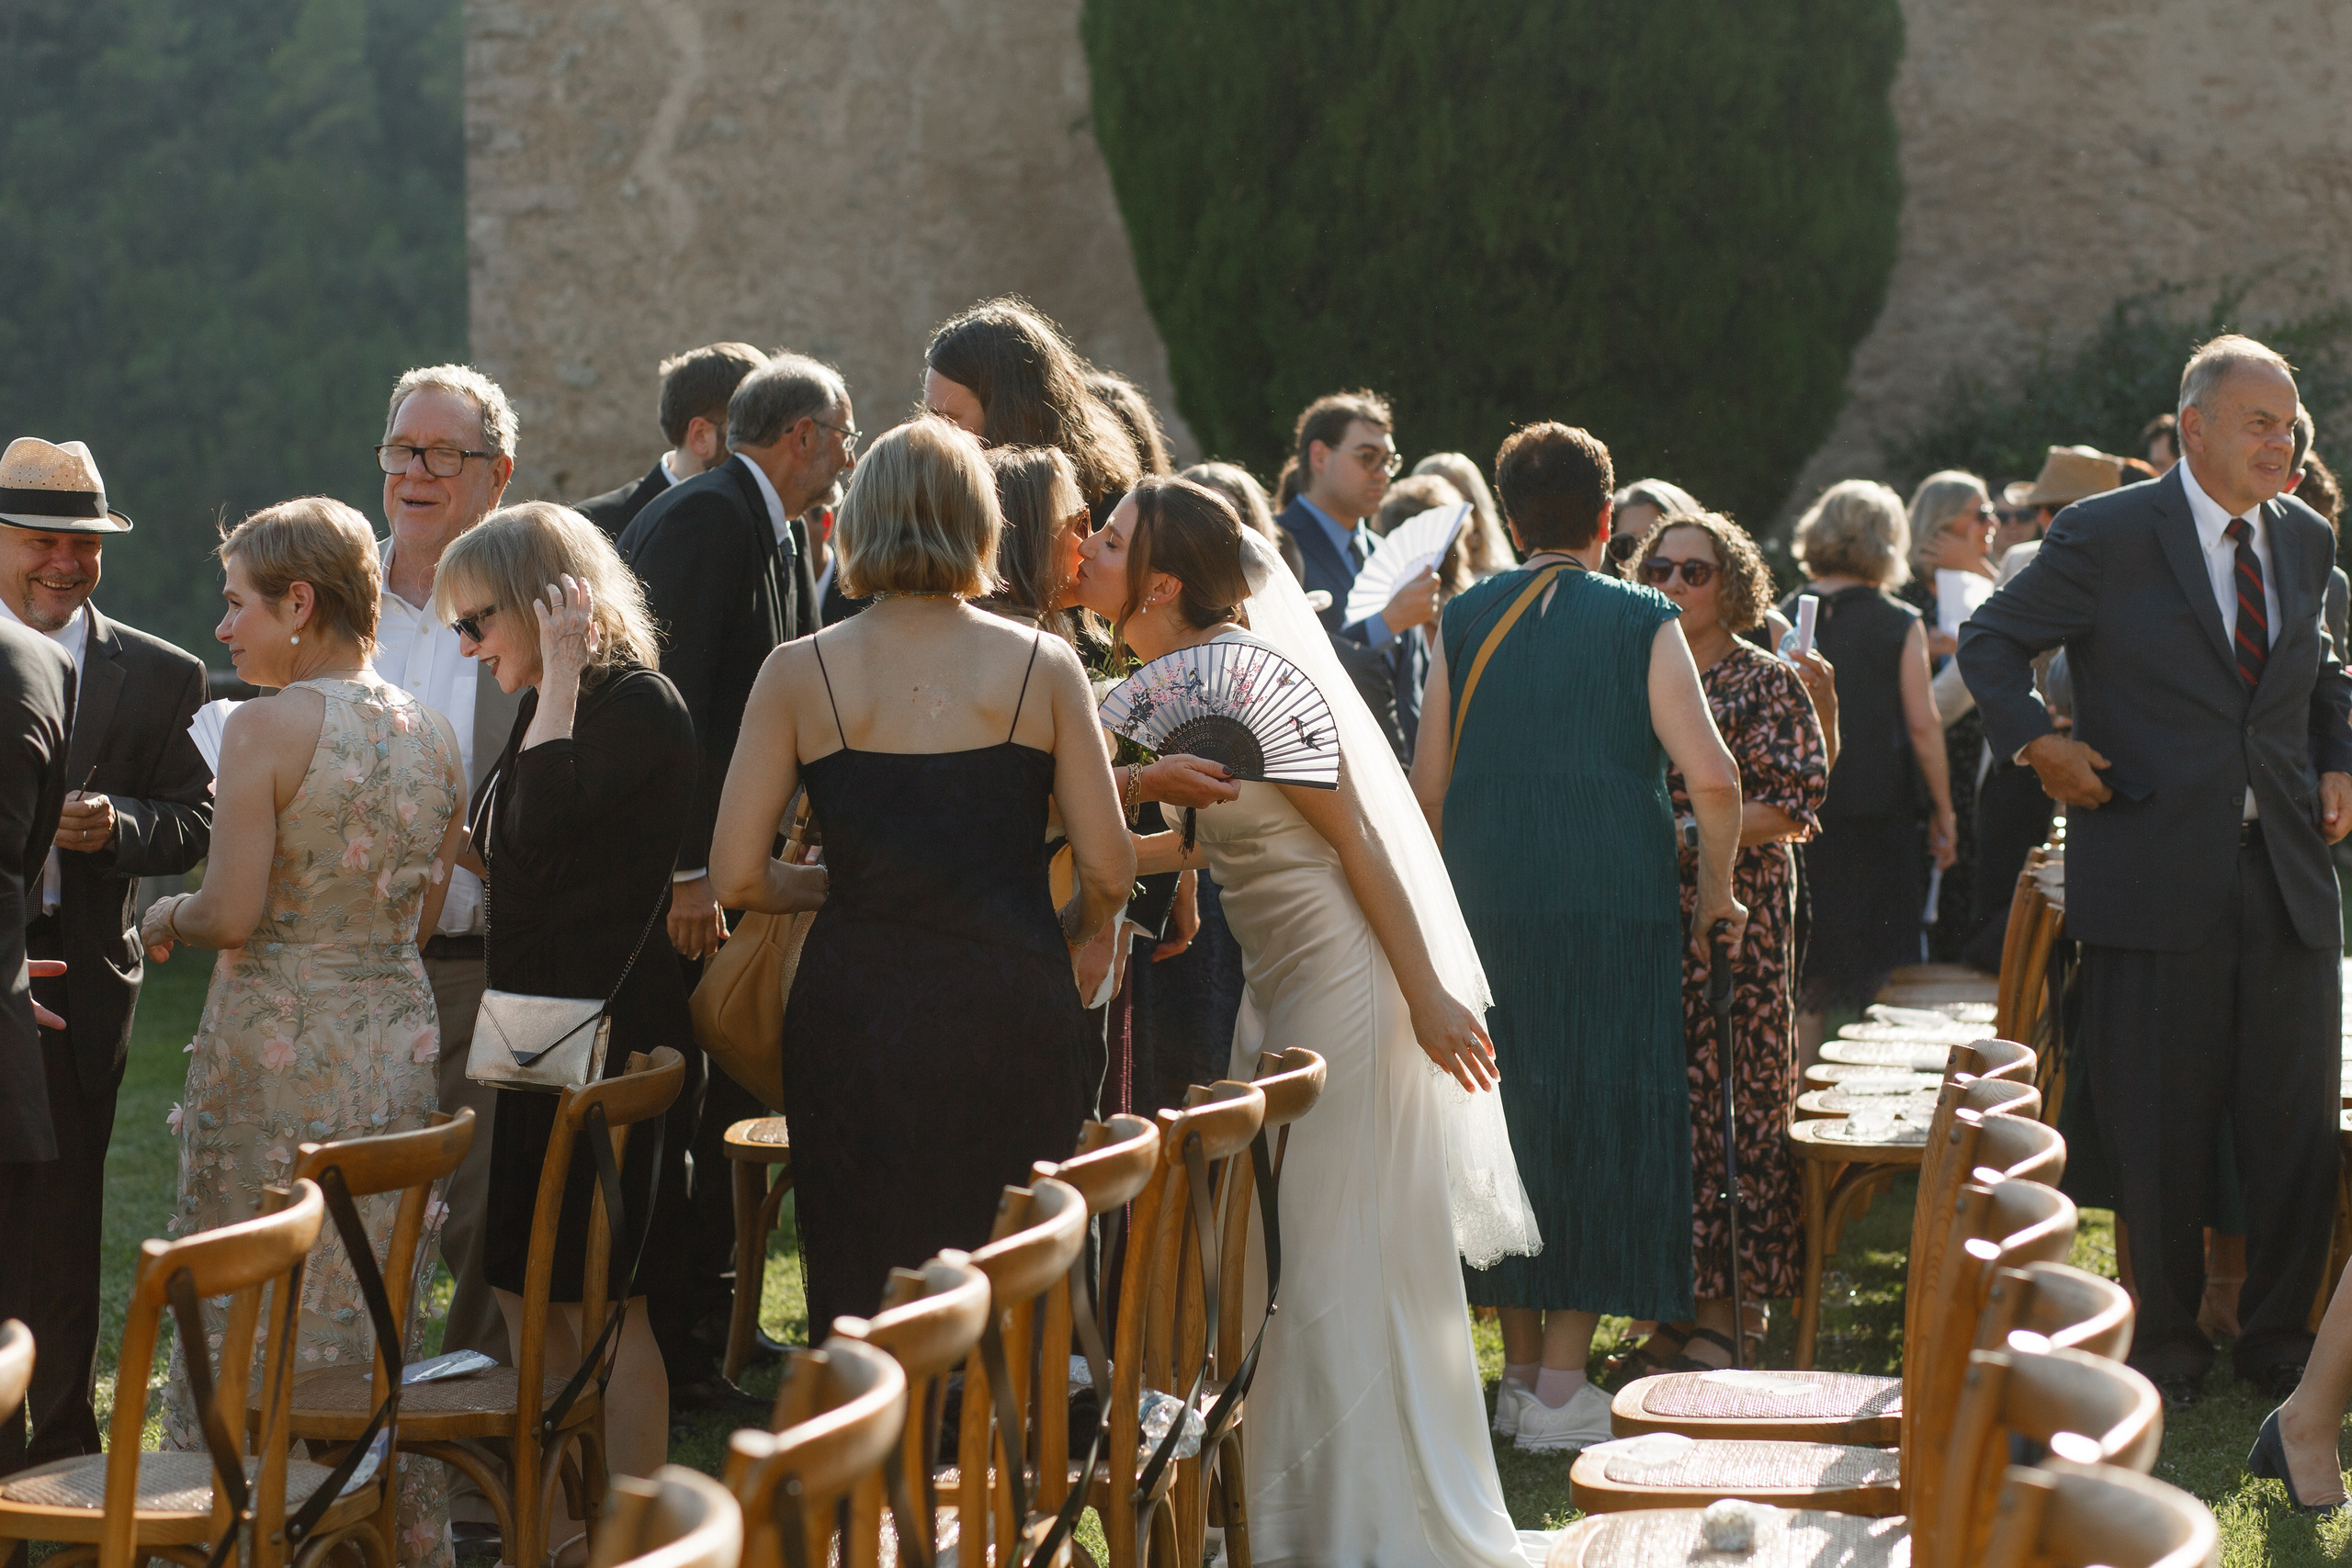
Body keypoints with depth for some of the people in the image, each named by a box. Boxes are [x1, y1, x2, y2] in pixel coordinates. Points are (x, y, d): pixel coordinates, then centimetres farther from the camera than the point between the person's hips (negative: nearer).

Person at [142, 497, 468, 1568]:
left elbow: (231, 913, -18)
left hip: (278, 1042, -6)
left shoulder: (265, 728, -14)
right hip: (398, 1032, 6)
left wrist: (166, 917, 1)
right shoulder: (433, 733, 5)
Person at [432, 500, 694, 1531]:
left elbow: (540, 826, -25)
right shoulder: (549, 708, 15)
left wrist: (560, 676, -18)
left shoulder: (636, 704, -12)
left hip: (611, 1039, -9)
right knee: (522, 1287, 11)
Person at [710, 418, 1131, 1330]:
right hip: (1013, 1013, 0)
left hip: (856, 1020, 0)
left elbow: (738, 877, -3)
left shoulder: (799, 673, -1)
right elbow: (1108, 872, -1)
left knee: (859, 1299, 9)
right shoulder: (1042, 665, -1)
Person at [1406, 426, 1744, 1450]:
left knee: (1503, 1117, 12)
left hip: (1482, 907, 3)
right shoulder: (1642, 623, -2)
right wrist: (1715, 887, 5)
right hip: (1610, 906, -3)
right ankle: (1561, 1388, 1)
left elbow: (1427, 787, 9)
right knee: (1598, 1124, 3)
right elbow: (1712, 778, -10)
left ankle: (1519, 1371, 17)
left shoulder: (1465, 621, 7)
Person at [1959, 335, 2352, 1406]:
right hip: (2158, 876, -4)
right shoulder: (2107, 536, -5)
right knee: (2158, 1133, 3)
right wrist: (2036, 743, -8)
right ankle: (2166, 1346, 17)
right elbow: (1991, 643, 5)